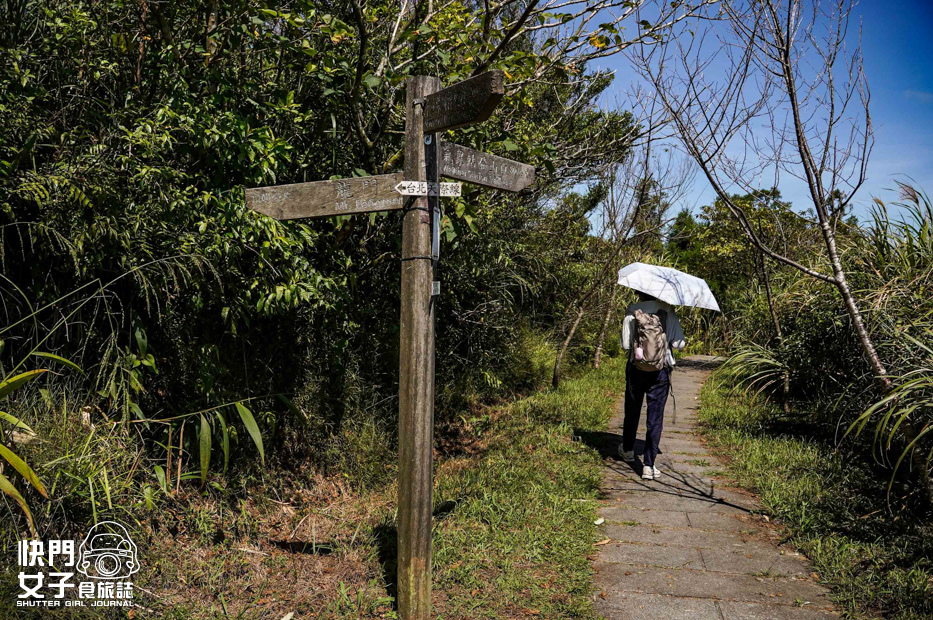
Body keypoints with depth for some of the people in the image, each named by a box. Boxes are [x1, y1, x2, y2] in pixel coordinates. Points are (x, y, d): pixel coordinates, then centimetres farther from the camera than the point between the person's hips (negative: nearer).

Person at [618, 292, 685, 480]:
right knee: (655, 417, 4)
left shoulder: (631, 311, -5)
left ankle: (627, 450, 40)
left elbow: (626, 344, -7)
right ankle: (649, 465, 1)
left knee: (632, 411, 20)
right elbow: (679, 344, -7)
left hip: (636, 369, 1)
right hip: (661, 371, 0)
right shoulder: (668, 311, -3)